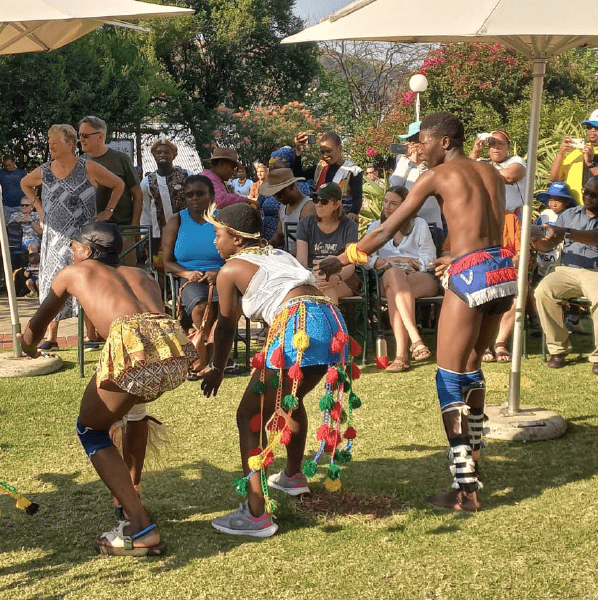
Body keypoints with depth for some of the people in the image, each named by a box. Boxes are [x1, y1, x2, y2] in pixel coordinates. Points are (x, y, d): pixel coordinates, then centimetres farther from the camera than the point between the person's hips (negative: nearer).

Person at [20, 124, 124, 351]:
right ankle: (51, 337, 9)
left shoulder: (88, 168, -6)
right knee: (52, 285, 3)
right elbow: (25, 184, 26)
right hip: (54, 237, 3)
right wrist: (39, 207, 14)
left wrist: (108, 211, -1)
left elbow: (118, 184, 3)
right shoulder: (43, 172, 4)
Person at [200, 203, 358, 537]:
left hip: (297, 328, -8)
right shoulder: (279, 255, 30)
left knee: (251, 417, -1)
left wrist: (217, 370, 30)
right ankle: (294, 476, 50)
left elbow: (227, 326, 15)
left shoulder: (232, 269, 10)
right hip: (333, 322, 8)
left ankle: (256, 515, -10)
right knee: (289, 398, 33)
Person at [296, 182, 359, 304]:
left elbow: (350, 265, -10)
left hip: (343, 279, -1)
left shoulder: (349, 226, 2)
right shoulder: (305, 224, 8)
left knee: (328, 290, -36)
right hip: (312, 276, 1)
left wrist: (336, 279, -34)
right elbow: (301, 261, -3)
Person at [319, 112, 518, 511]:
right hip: (502, 269, 7)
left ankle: (466, 490, -3)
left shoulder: (438, 175, 0)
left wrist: (344, 259, 12)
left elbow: (387, 230, 3)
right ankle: (472, 460, 33)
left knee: (450, 380, -1)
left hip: (472, 275, -7)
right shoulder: (492, 173, 18)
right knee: (471, 369, 23)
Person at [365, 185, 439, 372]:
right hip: (387, 280, 1)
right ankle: (415, 340, -49)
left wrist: (388, 261, 0)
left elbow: (429, 260, 5)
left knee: (393, 291, -37)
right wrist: (401, 260, -3)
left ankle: (401, 353, -46)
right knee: (394, 273, -38)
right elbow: (367, 260, 7)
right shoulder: (375, 227, 23)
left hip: (423, 278, -1)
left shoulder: (419, 224, 17)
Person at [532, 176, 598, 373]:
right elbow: (548, 245, 10)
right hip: (567, 270, 3)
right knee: (543, 291, -28)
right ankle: (558, 348, -14)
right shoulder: (569, 214, 17)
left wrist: (567, 233, -33)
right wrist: (536, 241, -15)